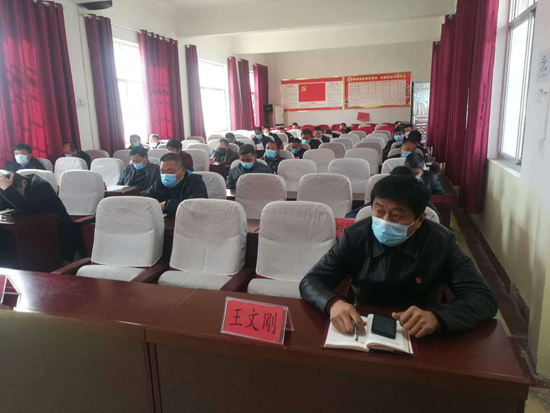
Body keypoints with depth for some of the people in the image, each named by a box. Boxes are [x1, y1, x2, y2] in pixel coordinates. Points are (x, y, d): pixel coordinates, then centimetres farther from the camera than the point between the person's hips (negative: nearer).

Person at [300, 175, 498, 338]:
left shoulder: (441, 243, -13)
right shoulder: (354, 236, -12)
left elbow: (484, 299, -15)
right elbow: (311, 282, -11)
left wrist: (436, 317, -36)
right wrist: (333, 303, -35)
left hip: (420, 338, 1)